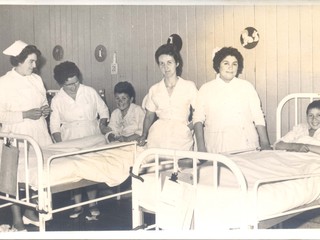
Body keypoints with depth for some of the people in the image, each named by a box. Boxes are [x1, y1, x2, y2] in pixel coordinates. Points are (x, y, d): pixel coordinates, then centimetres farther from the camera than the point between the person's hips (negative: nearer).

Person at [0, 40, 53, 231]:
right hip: (17, 138, -5)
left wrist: (45, 110, -2)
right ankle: (17, 220, 12)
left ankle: (29, 212, 28)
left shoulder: (37, 79, 8)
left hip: (38, 136, 6)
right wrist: (25, 115, -21)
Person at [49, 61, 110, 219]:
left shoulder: (90, 92, -3)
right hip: (71, 142, 0)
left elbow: (103, 110, 7)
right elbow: (55, 125, 1)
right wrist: (60, 145, -9)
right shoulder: (57, 100, -2)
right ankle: (78, 205, 15)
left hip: (92, 139, 0)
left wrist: (103, 123, -11)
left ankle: (92, 204, 13)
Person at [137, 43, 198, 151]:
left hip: (181, 138, -1)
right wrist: (143, 136, 6)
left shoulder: (189, 86, 4)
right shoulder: (154, 90, 11)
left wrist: (189, 127, -8)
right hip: (157, 139, 2)